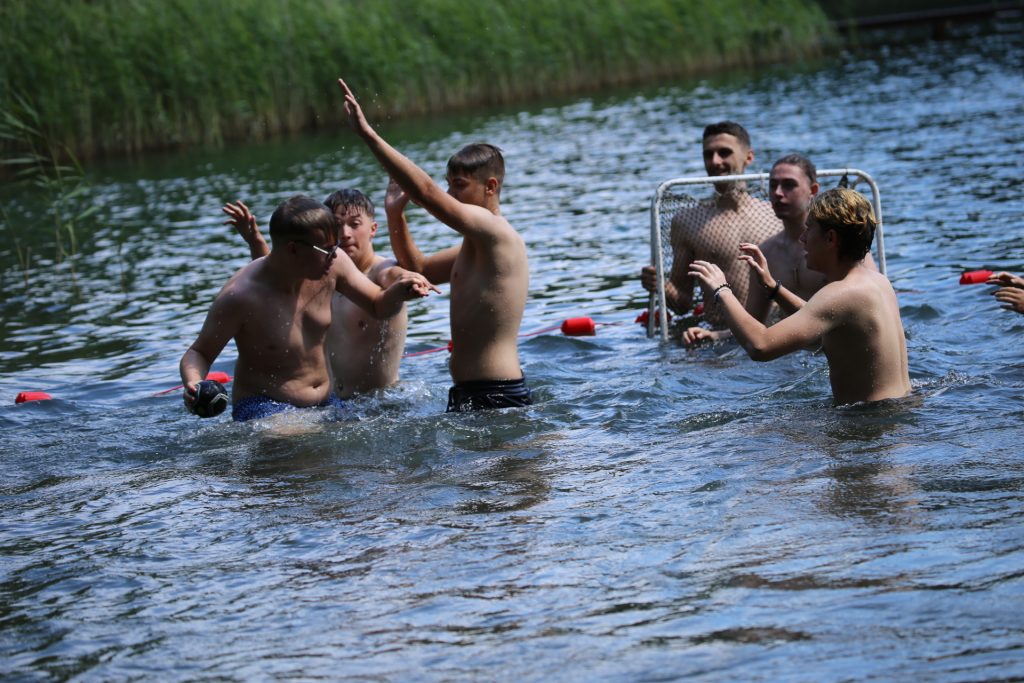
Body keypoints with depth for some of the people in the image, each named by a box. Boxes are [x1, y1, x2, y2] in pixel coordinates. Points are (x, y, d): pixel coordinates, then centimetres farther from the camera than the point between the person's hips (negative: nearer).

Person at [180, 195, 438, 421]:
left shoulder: (332, 263, -7)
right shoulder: (240, 296, -22)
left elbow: (379, 307, 9)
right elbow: (198, 354, -10)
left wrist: (399, 290, -14)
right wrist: (194, 385, -33)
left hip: (327, 403, 8)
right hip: (264, 408, -7)